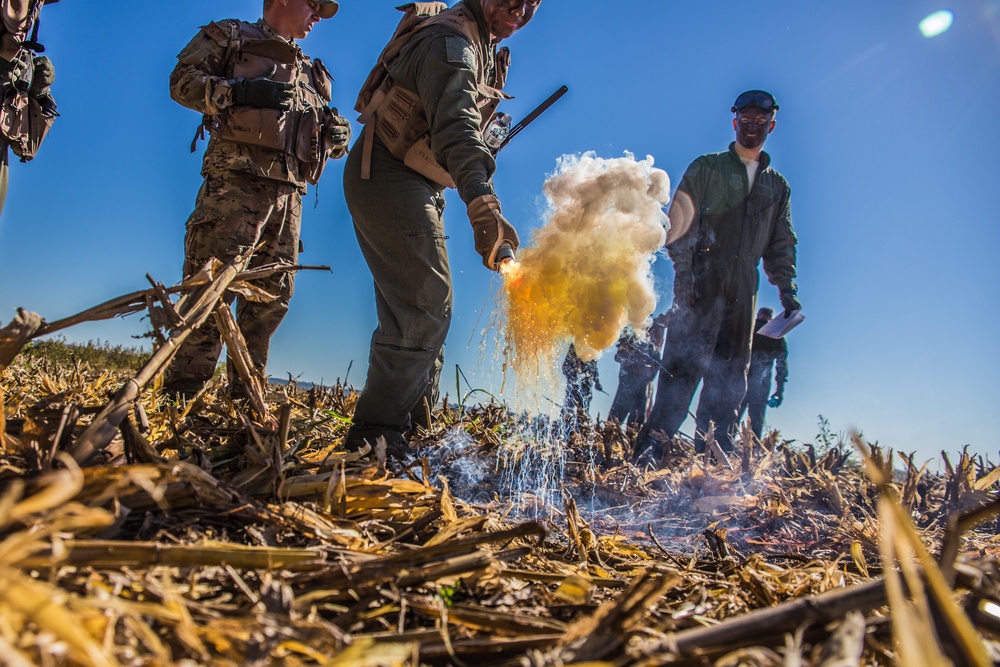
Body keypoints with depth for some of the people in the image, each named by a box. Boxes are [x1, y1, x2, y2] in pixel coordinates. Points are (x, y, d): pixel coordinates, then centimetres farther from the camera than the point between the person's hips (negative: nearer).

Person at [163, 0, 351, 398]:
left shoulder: (310, 71, 30)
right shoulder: (229, 37, 13)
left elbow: (326, 139, 28)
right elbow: (183, 81, 1)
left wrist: (337, 133, 4)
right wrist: (239, 92, -14)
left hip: (289, 189, 7)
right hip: (237, 176, -6)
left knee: (274, 293, 3)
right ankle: (182, 389, -9)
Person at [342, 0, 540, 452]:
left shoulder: (479, 47, 15)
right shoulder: (450, 41, -19)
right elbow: (454, 128, -37)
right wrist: (482, 206, -51)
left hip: (414, 186, 11)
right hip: (389, 180, -11)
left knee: (416, 310, 14)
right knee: (426, 306, -14)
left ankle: (418, 417, 24)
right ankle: (376, 432, -9)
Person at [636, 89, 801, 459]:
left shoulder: (778, 186, 21)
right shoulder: (706, 168, 10)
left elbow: (782, 243, 19)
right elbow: (680, 220, 0)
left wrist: (786, 287, 4)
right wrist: (683, 271, -13)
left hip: (744, 287, 4)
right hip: (701, 280, -4)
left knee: (730, 372, 2)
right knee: (686, 360, -11)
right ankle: (651, 444, -9)